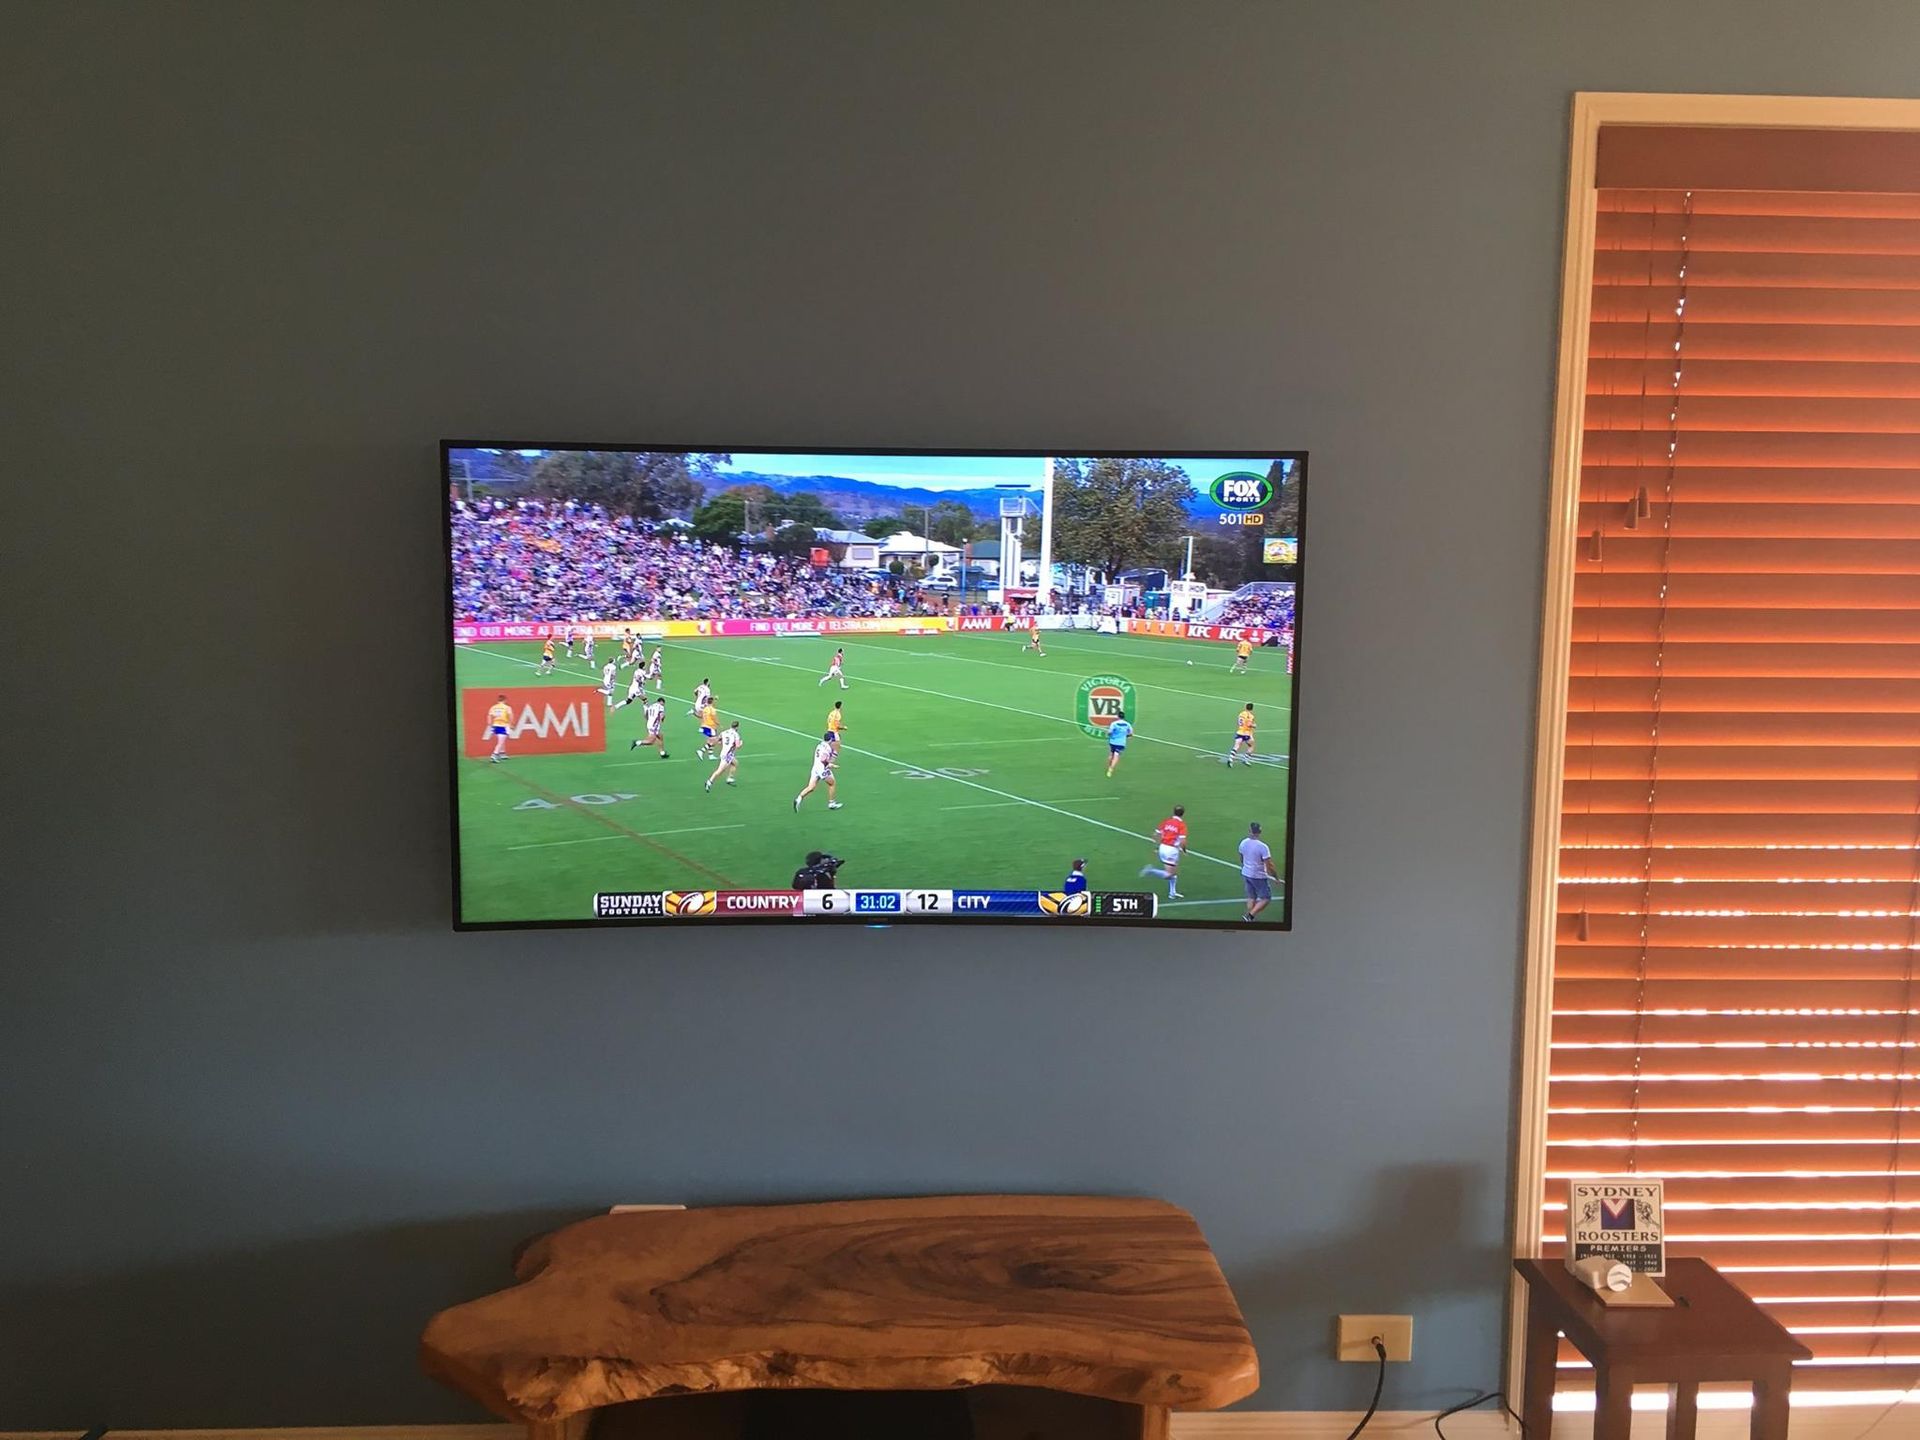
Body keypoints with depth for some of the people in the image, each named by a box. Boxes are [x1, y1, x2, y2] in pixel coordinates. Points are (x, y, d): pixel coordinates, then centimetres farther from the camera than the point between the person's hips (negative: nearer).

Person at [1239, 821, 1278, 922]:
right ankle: (1249, 916, -2)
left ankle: (1250, 918, 23)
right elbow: (1269, 865, -20)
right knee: (1266, 899, 8)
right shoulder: (1262, 846, -24)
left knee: (1251, 898, 19)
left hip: (1246, 874, 6)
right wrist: (1276, 876, -4)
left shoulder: (1243, 843, -5)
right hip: (1259, 877, -6)